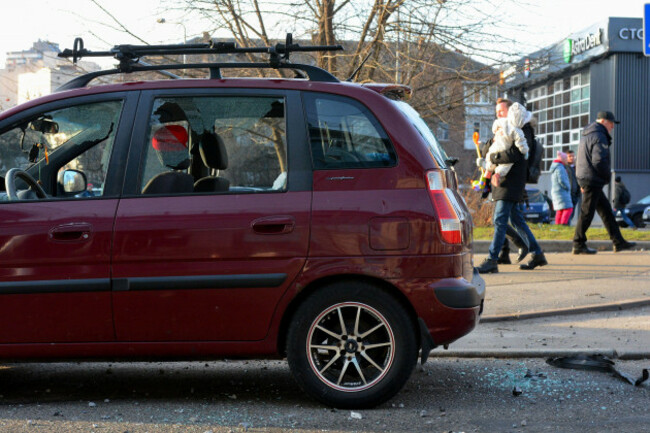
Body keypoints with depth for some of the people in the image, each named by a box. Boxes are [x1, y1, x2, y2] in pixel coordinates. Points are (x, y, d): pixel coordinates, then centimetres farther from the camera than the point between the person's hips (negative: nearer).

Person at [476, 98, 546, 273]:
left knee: (500, 221, -12)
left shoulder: (522, 131, -10)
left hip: (512, 183, -10)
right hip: (503, 181, 10)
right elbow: (490, 149, 15)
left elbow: (513, 155, -24)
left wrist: (492, 157, -13)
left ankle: (491, 260, -13)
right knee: (517, 220, 14)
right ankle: (537, 254, 22)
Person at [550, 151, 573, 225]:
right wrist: (568, 187, -10)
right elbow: (562, 180, -24)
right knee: (568, 209, -12)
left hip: (555, 191, 10)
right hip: (562, 192, -10)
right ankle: (563, 224, -20)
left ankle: (557, 224, 6)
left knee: (560, 210, 10)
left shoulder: (554, 167, 17)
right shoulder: (560, 168, -15)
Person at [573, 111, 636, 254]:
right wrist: (608, 176, -8)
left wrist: (582, 183, 23)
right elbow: (599, 160, -24)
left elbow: (583, 159, 24)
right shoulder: (599, 136, -14)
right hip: (593, 180, -11)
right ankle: (578, 245, -1)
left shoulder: (587, 135, 19)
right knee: (587, 212, -5)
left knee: (606, 210, 12)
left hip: (585, 179, 11)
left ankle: (618, 242, 16)